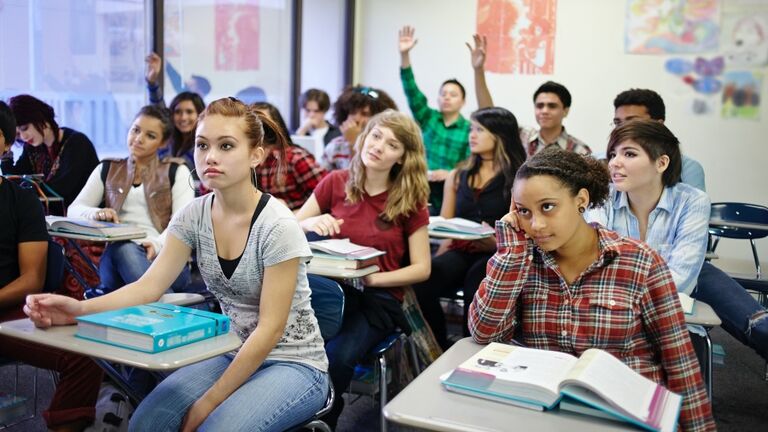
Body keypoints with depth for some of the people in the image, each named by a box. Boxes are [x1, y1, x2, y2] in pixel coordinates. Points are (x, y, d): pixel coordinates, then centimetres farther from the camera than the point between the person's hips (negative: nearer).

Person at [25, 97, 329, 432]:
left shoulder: (277, 226, -20)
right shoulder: (194, 216, -2)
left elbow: (270, 328, -19)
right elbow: (150, 286, -8)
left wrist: (207, 403, -19)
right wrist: (80, 309, -26)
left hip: (294, 364, -4)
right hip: (232, 355, 5)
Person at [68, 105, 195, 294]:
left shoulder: (176, 171, 13)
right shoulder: (107, 169, 22)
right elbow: (74, 210, 14)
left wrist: (157, 244, -22)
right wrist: (96, 213, -11)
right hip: (115, 255, 2)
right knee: (123, 248, -35)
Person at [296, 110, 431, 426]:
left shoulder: (410, 200, 0)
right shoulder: (335, 183, 4)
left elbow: (421, 269, -1)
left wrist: (371, 278, -14)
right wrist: (310, 224, -16)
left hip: (379, 297, -1)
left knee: (336, 358, -31)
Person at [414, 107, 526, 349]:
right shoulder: (457, 177, 19)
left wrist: (497, 243, -23)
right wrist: (438, 259, -2)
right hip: (460, 252, 4)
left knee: (475, 283, -37)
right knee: (423, 280, -28)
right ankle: (441, 352, -9)